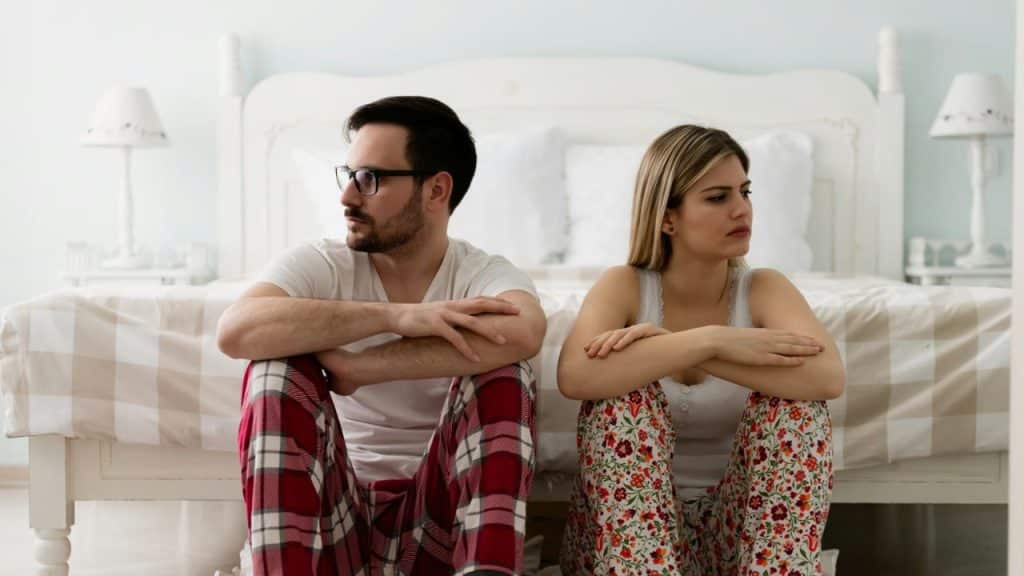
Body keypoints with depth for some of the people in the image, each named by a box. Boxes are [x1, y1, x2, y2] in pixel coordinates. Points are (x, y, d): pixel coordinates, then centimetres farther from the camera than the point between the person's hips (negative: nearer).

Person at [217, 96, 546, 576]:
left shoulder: (486, 275, -3)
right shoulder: (319, 266, -2)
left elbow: (524, 332, -31)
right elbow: (235, 331, -26)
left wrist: (355, 368, -30)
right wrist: (394, 316, -31)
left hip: (436, 521, 0)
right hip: (333, 515, 1)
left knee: (501, 370, -22)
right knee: (278, 365, -22)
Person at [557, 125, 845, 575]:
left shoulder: (763, 289, -4)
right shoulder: (624, 286, -7)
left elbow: (828, 377, -27)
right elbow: (575, 376, -30)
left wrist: (668, 345, -30)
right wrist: (709, 341, -33)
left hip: (738, 529, 1)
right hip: (628, 533, -1)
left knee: (794, 403, -23)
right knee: (623, 394, -26)